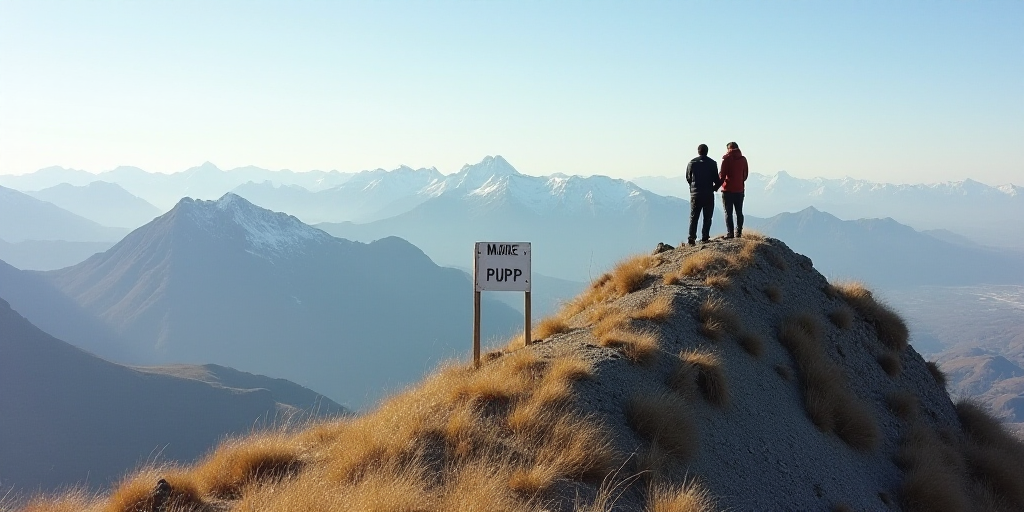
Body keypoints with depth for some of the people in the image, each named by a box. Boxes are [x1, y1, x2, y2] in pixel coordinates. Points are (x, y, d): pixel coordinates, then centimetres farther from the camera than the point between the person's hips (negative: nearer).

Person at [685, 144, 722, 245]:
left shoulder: (692, 163, 1)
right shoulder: (712, 163, -4)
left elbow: (688, 178, 7)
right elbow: (716, 180, -4)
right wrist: (715, 187, 17)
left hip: (695, 194, 1)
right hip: (708, 194, -1)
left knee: (693, 217, 5)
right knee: (707, 218, 7)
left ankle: (691, 238, -3)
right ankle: (704, 237, 3)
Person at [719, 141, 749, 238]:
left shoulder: (727, 159, -10)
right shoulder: (743, 159, 5)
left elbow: (722, 175, -11)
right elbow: (745, 175, 11)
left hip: (728, 190, -5)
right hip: (739, 189, 5)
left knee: (728, 212, -1)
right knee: (739, 212, 12)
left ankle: (729, 233, -5)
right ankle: (739, 232, 11)